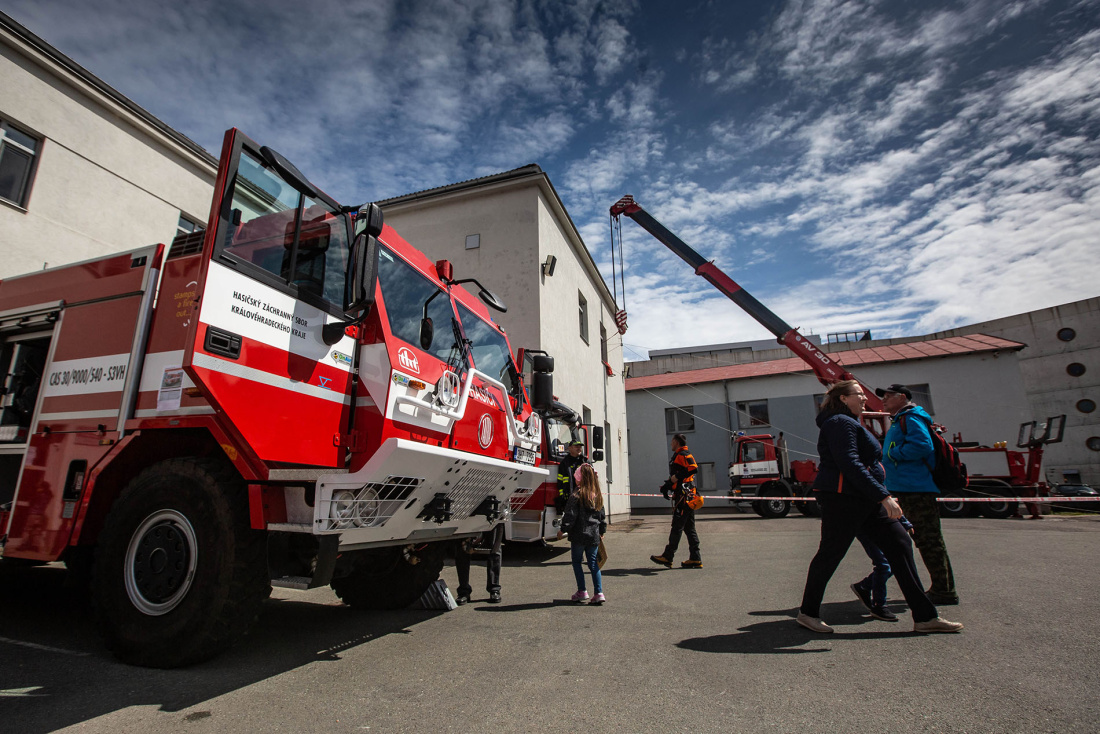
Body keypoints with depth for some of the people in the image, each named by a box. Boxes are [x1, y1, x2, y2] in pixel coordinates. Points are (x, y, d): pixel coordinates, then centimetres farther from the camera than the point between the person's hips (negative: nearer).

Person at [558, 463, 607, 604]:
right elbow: (602, 516, 12)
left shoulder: (576, 496, -15)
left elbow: (570, 516, -15)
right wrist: (602, 530, 25)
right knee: (593, 563, 11)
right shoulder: (598, 496, 4)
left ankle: (582, 591, 11)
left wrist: (562, 530, -3)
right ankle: (599, 593, 6)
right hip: (594, 536, 5)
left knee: (577, 562, 11)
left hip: (579, 535, -5)